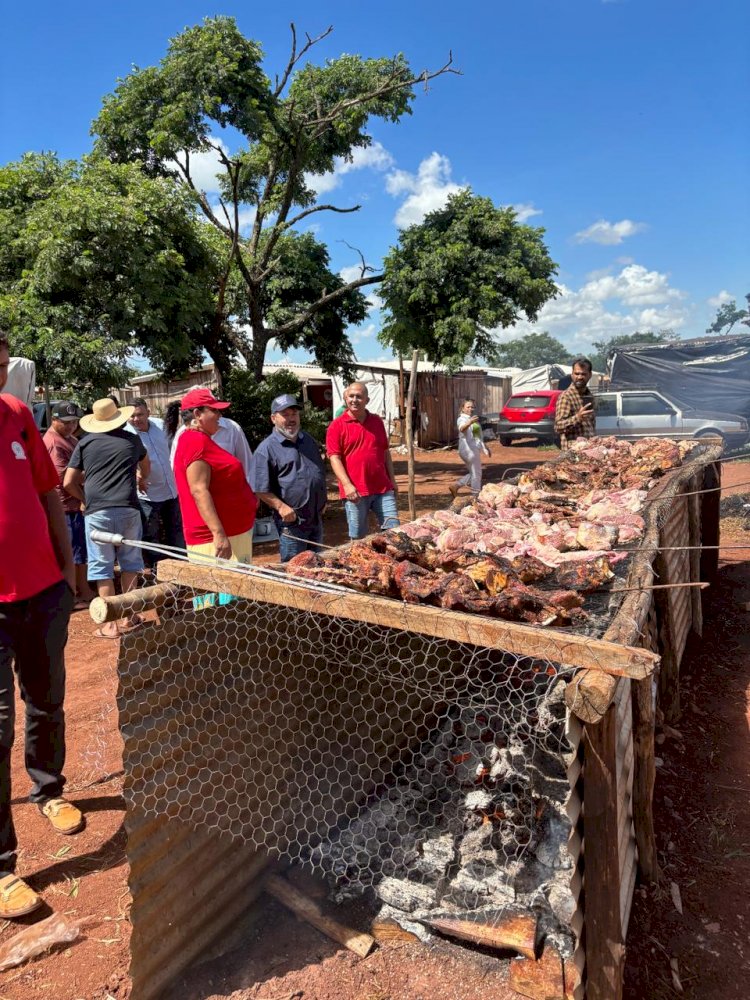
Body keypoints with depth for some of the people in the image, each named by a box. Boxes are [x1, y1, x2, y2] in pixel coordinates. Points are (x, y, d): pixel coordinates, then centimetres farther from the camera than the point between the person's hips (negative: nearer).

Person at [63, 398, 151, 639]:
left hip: (97, 512, -1)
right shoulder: (131, 440, 12)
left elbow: (68, 483, 4)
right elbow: (145, 463, 35)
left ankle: (111, 624, 7)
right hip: (127, 509, 1)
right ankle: (130, 616, 21)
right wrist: (143, 478, 56)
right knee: (129, 562, 15)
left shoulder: (85, 443, 7)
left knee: (102, 567, 5)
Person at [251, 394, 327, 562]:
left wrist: (322, 502, 15)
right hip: (291, 519, -7)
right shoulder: (266, 449, -12)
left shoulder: (308, 440, 11)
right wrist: (281, 507, -24)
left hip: (317, 517, 7)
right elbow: (260, 489, -15)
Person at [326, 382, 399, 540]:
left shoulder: (377, 421, 12)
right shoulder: (337, 426, -3)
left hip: (383, 488, 4)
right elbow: (334, 458, -9)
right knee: (357, 537, 7)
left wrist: (392, 479, 13)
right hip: (355, 491, -4)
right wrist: (347, 485, -18)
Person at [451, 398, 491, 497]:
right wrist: (469, 422, -57)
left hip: (474, 450, 10)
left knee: (473, 474, 15)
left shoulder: (472, 419, 18)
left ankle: (455, 487, 14)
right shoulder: (462, 419, -11)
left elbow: (478, 436, 29)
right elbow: (462, 429, -36)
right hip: (469, 450, -10)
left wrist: (485, 447, 34)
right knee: (476, 474, -5)